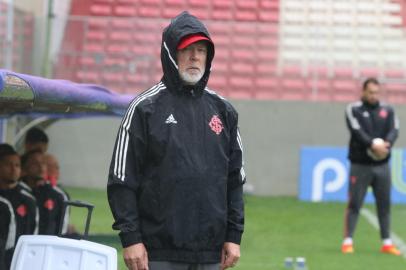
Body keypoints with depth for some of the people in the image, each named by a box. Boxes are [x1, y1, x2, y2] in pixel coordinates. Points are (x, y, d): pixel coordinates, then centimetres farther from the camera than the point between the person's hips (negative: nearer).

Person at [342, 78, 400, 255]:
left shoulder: (387, 110, 10)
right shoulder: (354, 110, -2)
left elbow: (394, 130, -3)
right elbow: (357, 132, -15)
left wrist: (387, 144, -24)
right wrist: (373, 145, -29)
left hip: (382, 165, 4)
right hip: (360, 165, -4)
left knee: (384, 205, 7)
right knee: (354, 204, -3)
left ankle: (386, 242, 13)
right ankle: (347, 241, 1)